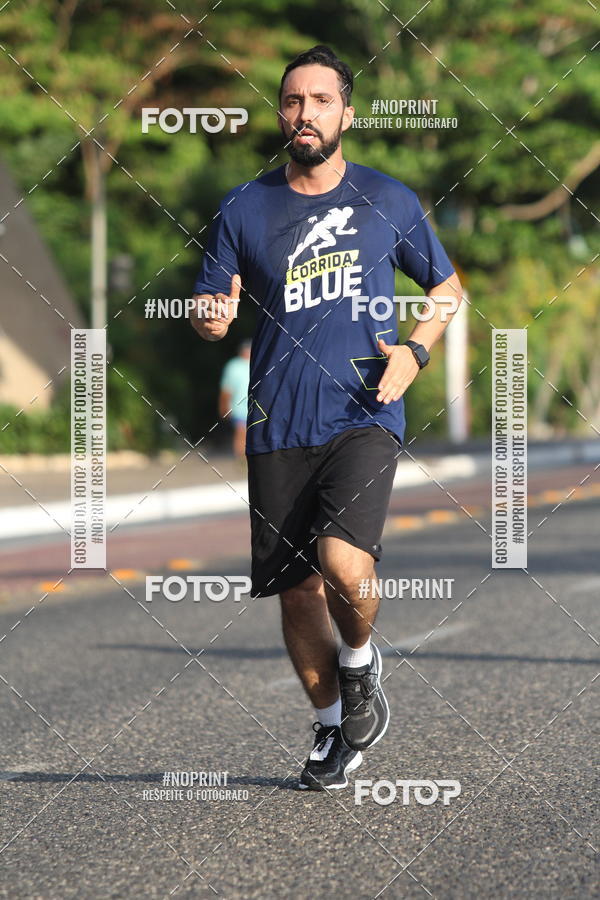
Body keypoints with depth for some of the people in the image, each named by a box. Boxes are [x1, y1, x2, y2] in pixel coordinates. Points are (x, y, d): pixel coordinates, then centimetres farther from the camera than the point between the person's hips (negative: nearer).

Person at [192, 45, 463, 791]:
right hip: (277, 429, 2)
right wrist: (212, 318, -16)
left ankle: (359, 663, 8)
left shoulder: (388, 200, 5)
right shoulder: (244, 210, 5)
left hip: (364, 417, -2)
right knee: (296, 589, 6)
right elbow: (212, 308, 9)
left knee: (343, 563, -24)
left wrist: (416, 350, -1)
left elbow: (448, 286, 17)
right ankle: (332, 730, 27)